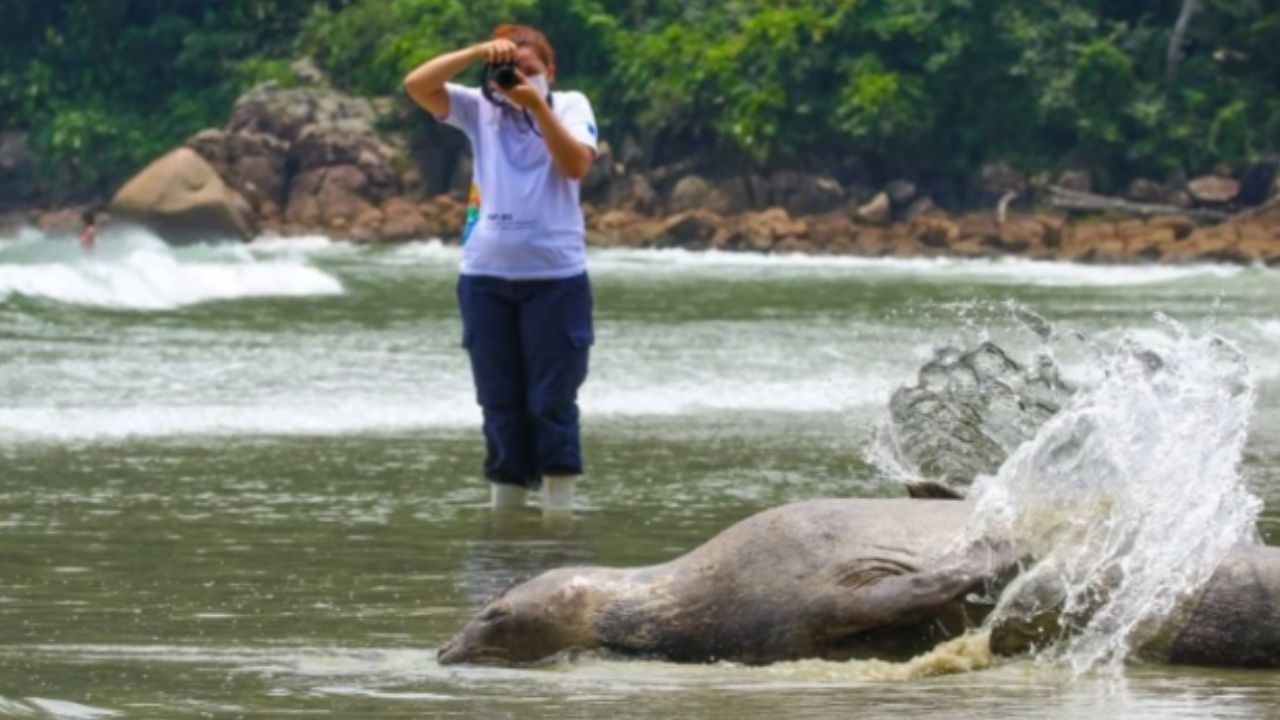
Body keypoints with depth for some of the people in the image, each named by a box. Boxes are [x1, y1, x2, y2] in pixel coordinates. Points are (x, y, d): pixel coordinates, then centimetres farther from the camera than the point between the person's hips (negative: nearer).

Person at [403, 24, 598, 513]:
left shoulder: (570, 106, 3)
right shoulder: (480, 109, 5)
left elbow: (577, 165, -15)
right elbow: (417, 86, -7)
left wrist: (536, 104, -20)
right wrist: (478, 52, -16)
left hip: (555, 276, -2)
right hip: (486, 276, 2)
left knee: (552, 400, 0)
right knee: (501, 403, 8)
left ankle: (559, 507, 4)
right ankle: (504, 506, 15)